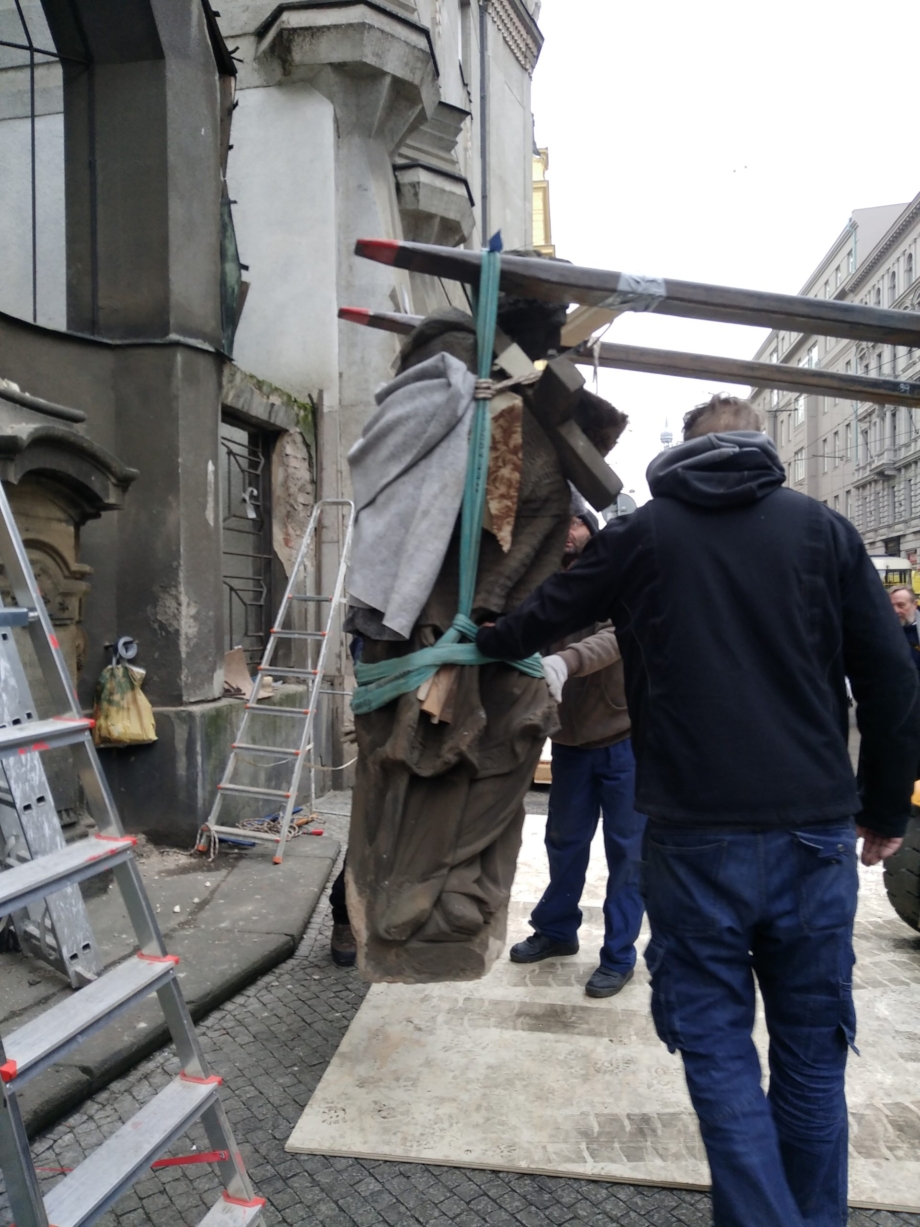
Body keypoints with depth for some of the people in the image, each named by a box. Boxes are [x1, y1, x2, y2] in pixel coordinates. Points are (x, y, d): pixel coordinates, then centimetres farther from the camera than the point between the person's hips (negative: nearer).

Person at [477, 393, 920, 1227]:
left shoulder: (641, 536, 3)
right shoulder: (823, 529, 4)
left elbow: (538, 619, 14)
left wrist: (480, 644, 35)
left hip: (697, 835, -2)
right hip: (817, 831, 2)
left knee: (719, 1048, 11)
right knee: (811, 1050, 16)